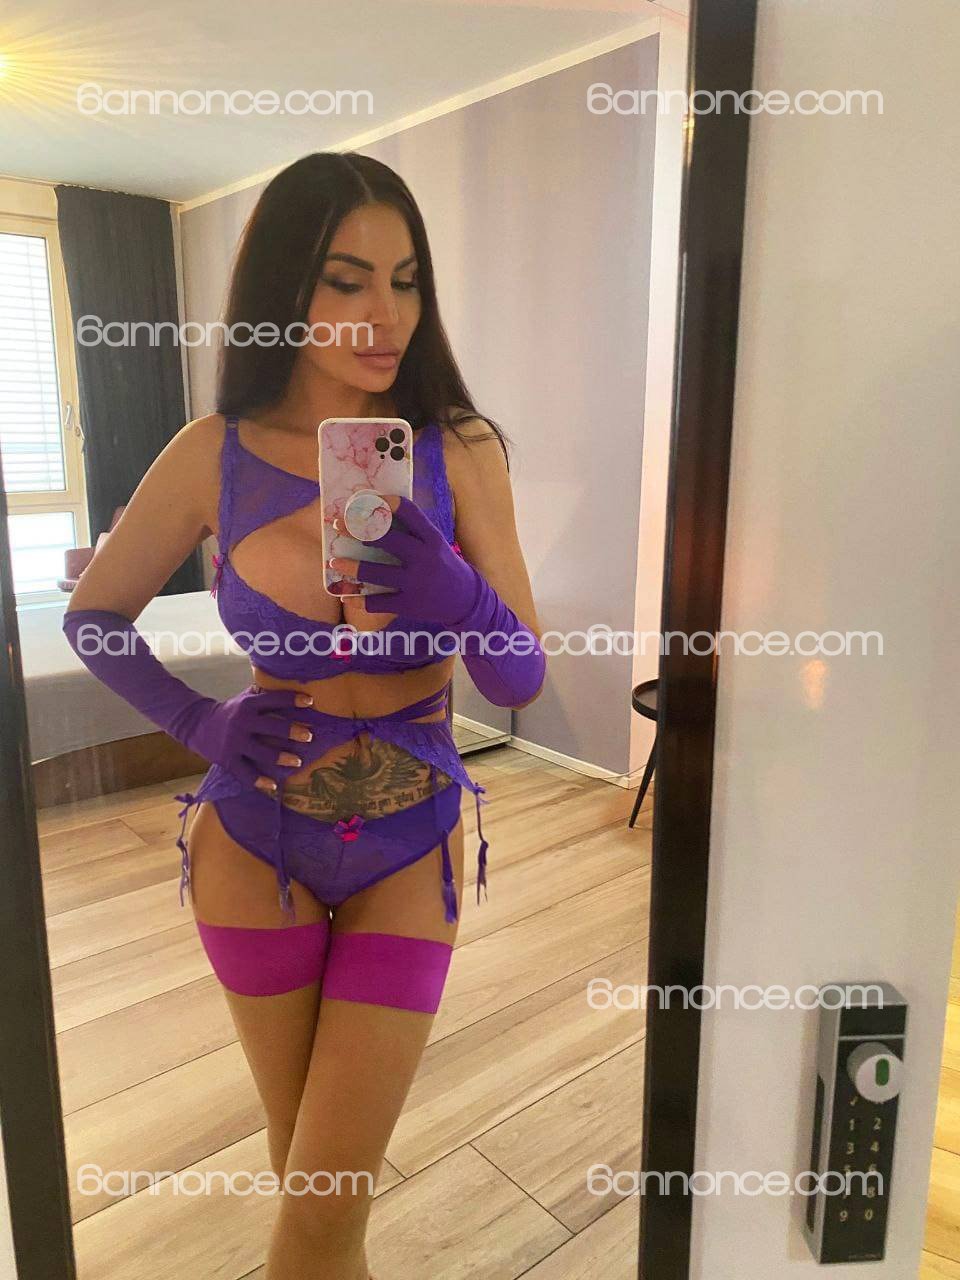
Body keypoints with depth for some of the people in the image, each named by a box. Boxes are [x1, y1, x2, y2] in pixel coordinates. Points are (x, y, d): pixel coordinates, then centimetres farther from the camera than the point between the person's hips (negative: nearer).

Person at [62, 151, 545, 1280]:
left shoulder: (459, 450, -11)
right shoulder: (215, 454, -9)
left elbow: (523, 682, -11)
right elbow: (90, 615, 5)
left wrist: (459, 599, -31)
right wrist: (196, 722, -10)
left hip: (412, 848, 0)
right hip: (254, 844, 1)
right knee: (304, 1159, 21)